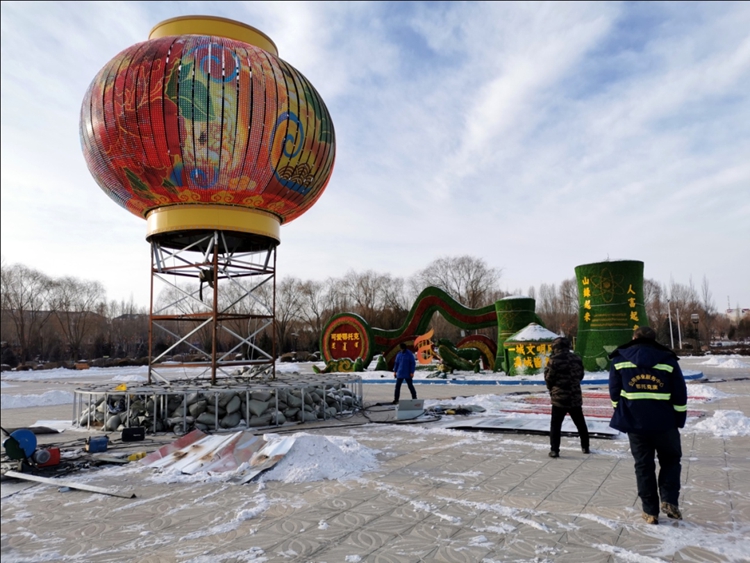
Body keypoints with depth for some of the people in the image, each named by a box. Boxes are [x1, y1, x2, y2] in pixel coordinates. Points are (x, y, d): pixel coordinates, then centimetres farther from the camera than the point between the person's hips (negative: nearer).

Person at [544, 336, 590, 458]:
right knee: (581, 424, 20)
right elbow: (580, 375, 12)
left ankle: (554, 450, -1)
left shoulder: (554, 360, -14)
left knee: (555, 425, 3)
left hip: (559, 398, -5)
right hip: (575, 397, 5)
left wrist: (552, 389, 12)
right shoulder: (576, 358, 2)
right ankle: (585, 447, 30)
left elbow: (548, 378, -7)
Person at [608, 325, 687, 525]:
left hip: (634, 422, 0)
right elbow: (680, 395, 0)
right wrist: (679, 420, 10)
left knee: (643, 466, 11)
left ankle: (650, 511, 14)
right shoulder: (668, 360, 0)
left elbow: (615, 393, 3)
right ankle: (669, 501, 10)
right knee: (671, 460, 22)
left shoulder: (620, 360, 1)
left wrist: (622, 415, 15)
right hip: (664, 422, 0)